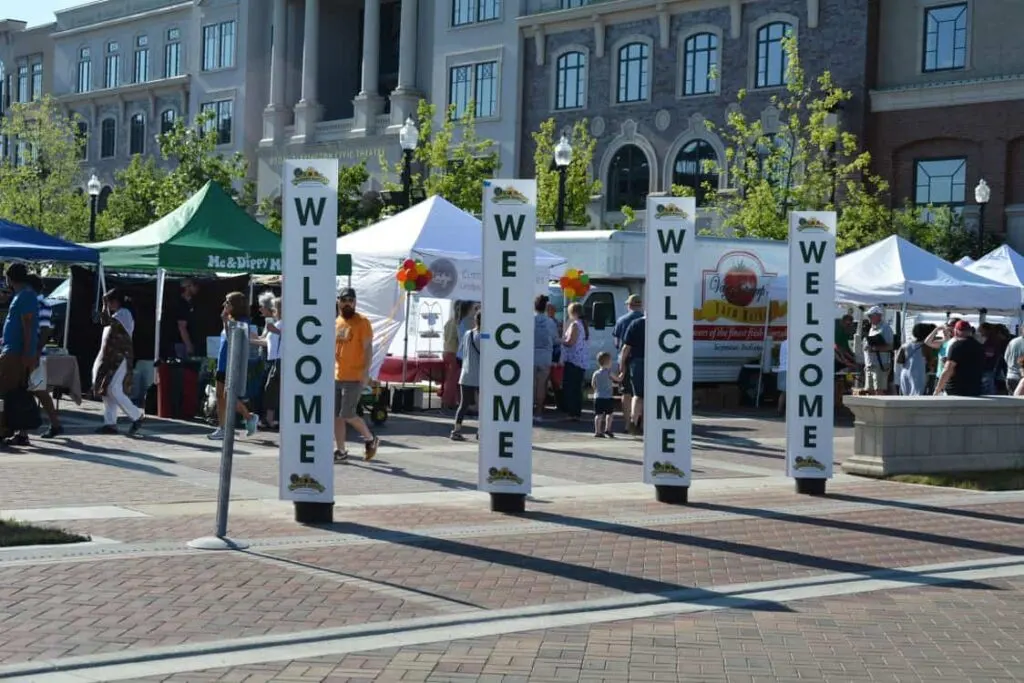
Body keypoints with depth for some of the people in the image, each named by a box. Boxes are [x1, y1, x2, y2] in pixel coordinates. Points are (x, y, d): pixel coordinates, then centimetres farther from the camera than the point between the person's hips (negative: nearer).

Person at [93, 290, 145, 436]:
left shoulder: (124, 313, -11)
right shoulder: (118, 315, 20)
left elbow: (106, 322, -25)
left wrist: (105, 306, -17)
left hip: (120, 358, -10)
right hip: (111, 359, 10)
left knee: (113, 390, -17)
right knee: (107, 391, 7)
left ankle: (137, 416, -8)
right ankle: (110, 423, 9)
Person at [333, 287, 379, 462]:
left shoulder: (362, 322, -6)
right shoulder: (335, 323, 12)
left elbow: (368, 348, -10)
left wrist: (366, 372, -18)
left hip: (354, 378, -6)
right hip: (336, 377, 6)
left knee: (348, 414, -9)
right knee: (336, 415, 4)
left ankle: (370, 439, 13)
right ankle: (341, 451, 11)